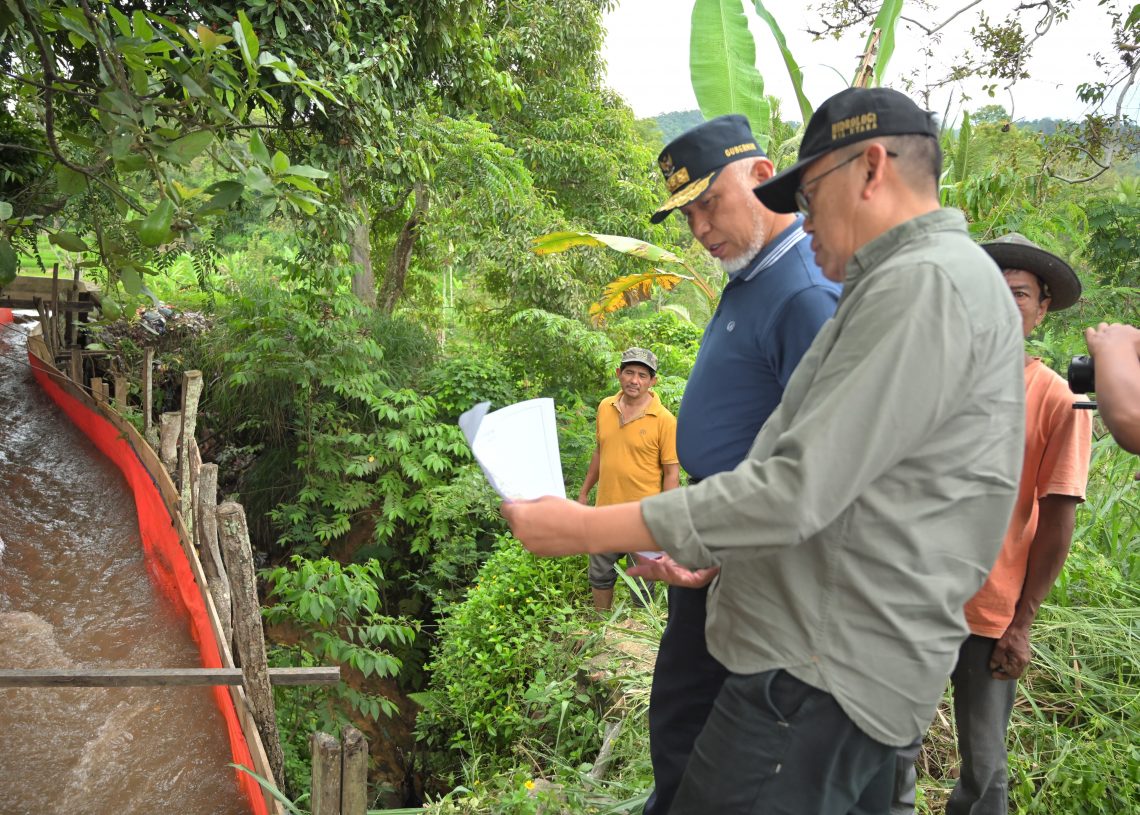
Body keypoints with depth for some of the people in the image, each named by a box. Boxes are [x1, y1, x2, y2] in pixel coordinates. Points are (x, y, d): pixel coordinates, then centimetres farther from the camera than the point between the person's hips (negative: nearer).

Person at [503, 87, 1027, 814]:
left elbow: (798, 491, -24)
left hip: (821, 679, -10)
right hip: (844, 664, 10)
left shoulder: (926, 280, -17)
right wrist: (713, 555, 18)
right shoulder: (914, 281, 17)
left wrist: (591, 530, -19)